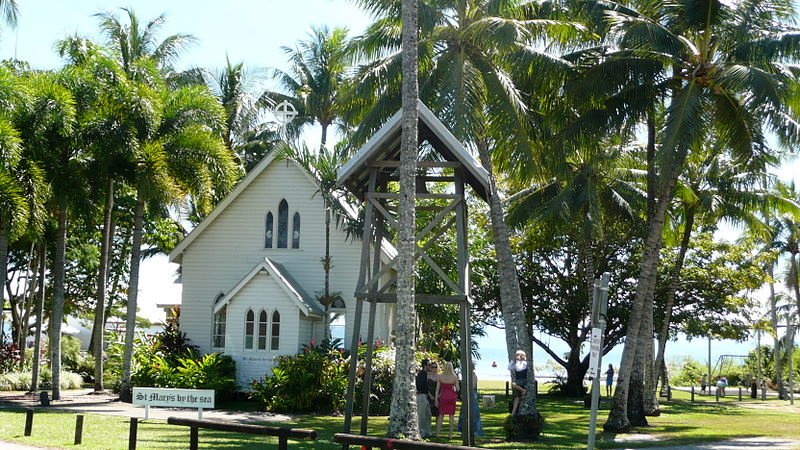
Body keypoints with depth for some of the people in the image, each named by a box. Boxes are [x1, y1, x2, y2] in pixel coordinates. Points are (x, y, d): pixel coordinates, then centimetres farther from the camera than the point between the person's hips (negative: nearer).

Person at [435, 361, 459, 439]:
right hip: (452, 396, -1)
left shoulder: (440, 376, -3)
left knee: (441, 415, 9)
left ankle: (438, 433, 4)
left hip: (443, 396, 1)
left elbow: (437, 388, -2)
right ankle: (450, 434, 5)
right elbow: (457, 389, -3)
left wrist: (436, 399, 2)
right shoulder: (454, 377, -5)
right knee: (451, 415, 6)